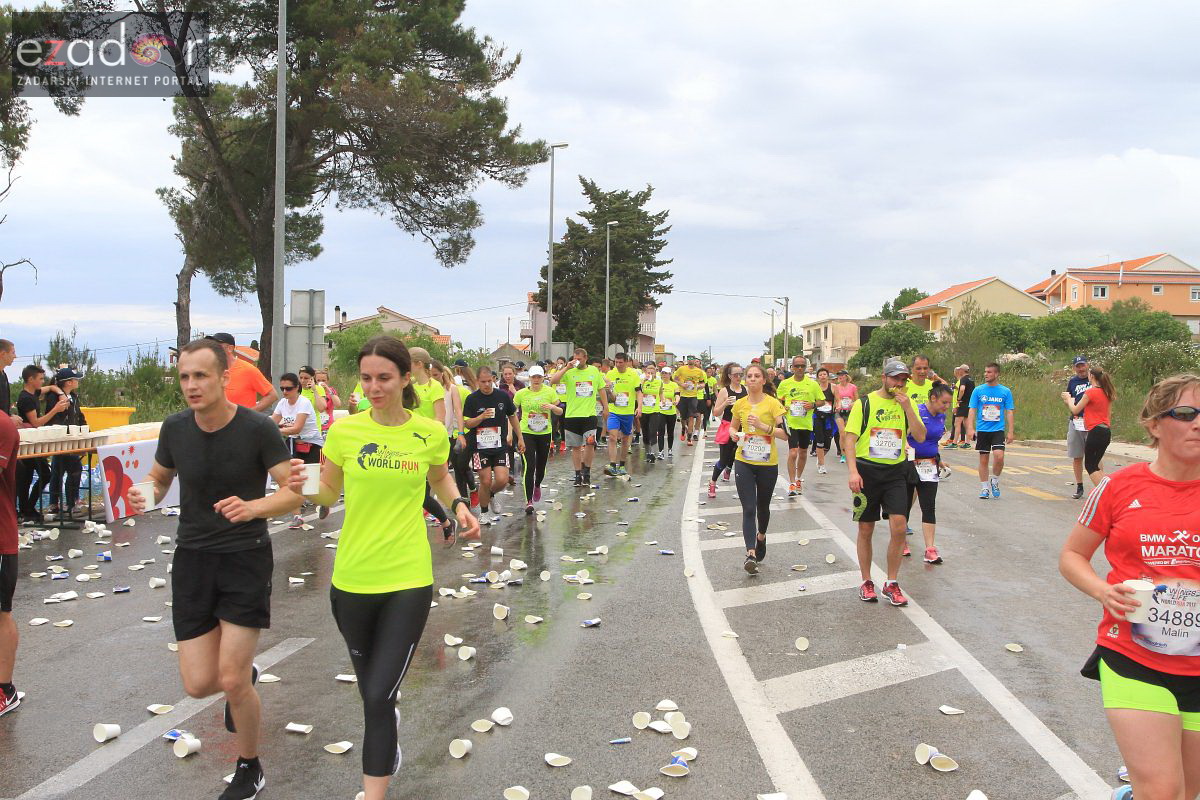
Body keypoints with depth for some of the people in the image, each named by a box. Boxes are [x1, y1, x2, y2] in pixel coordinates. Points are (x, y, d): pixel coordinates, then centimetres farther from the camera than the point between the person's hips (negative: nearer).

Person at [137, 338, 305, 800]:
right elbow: (160, 476, 15)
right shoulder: (175, 428, -2)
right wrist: (148, 494, -8)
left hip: (246, 558, -4)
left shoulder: (258, 429, -14)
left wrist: (252, 508, -32)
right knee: (199, 684, 1)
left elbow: (293, 494, -12)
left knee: (232, 682, -6)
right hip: (192, 558, 4)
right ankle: (246, 673, 38)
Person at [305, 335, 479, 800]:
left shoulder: (431, 433, -4)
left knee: (378, 696, -7)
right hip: (352, 577, 2)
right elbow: (327, 493, 6)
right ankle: (389, 736, 55)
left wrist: (459, 506, -2)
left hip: (408, 579, -2)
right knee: (370, 688, 21)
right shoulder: (344, 430, -4)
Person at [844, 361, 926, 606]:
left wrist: (907, 408, -13)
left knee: (899, 527, -9)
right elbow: (849, 439, -6)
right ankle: (866, 582, 21)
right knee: (866, 529, 6)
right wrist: (853, 471, -16)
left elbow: (920, 437, -3)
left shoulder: (907, 404, 8)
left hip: (896, 471, 2)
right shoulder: (864, 403, -2)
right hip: (867, 470, -2)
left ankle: (891, 583, 7)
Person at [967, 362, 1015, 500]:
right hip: (982, 430, 1)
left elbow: (1009, 412, 3)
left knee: (999, 456, -17)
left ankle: (995, 480, 9)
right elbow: (972, 410, 1)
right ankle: (984, 488, 17)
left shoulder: (1005, 391, 2)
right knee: (983, 459, 4)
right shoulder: (978, 390, 2)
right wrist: (970, 428, -10)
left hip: (998, 430, -1)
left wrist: (1010, 432, -3)